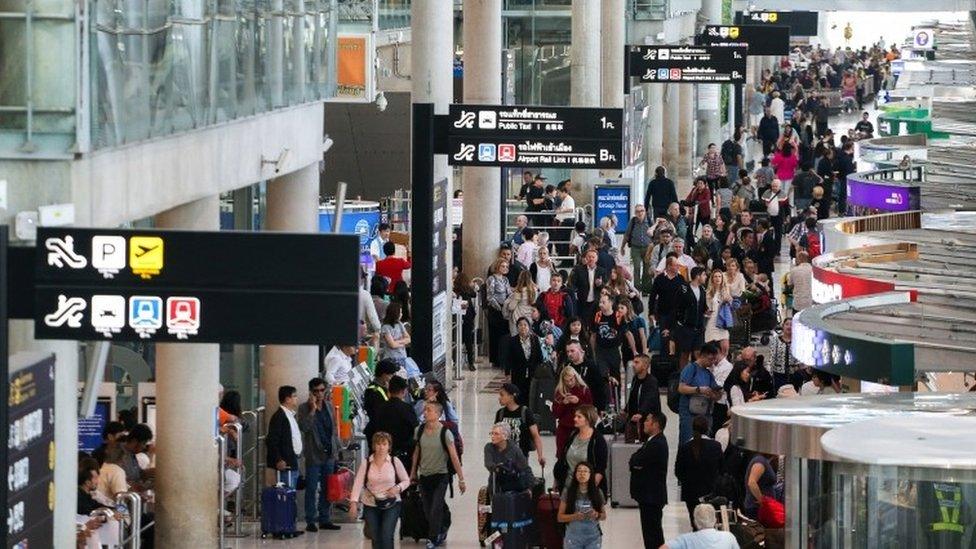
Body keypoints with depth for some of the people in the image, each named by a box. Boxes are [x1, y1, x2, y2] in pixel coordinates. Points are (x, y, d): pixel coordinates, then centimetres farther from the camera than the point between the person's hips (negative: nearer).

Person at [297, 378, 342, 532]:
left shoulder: (329, 406, 11)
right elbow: (304, 427, -20)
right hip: (314, 455, -5)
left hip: (329, 454, 5)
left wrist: (336, 448, 12)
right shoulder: (304, 408, -5)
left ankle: (325, 519, 14)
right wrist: (312, 409, -21)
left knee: (327, 489, 7)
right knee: (311, 489, -2)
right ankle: (310, 521, 3)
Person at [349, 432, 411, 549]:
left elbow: (406, 481, 6)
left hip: (391, 504, -2)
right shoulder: (366, 463, -4)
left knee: (386, 536, -17)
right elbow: (358, 483, -10)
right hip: (371, 505, 2)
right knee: (376, 538, 5)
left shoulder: (395, 461, -4)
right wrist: (354, 502, -22)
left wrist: (398, 488, -15)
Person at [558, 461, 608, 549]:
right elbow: (560, 517, -2)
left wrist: (597, 515, -14)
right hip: (573, 537, -1)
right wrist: (574, 516, -20)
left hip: (593, 537, 1)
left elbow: (604, 516, 10)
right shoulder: (568, 492, -3)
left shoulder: (597, 492, 1)